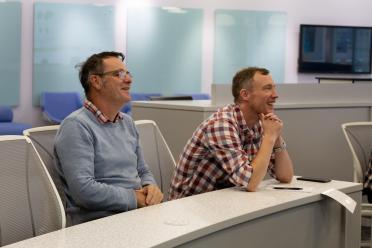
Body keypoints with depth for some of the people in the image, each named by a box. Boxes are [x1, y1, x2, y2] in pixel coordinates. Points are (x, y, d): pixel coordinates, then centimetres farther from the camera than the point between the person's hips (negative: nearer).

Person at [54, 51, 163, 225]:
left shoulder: (127, 122, 19)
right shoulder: (76, 126, -8)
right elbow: (83, 190, -19)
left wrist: (150, 187, 1)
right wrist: (135, 198, -13)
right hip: (100, 220, -8)